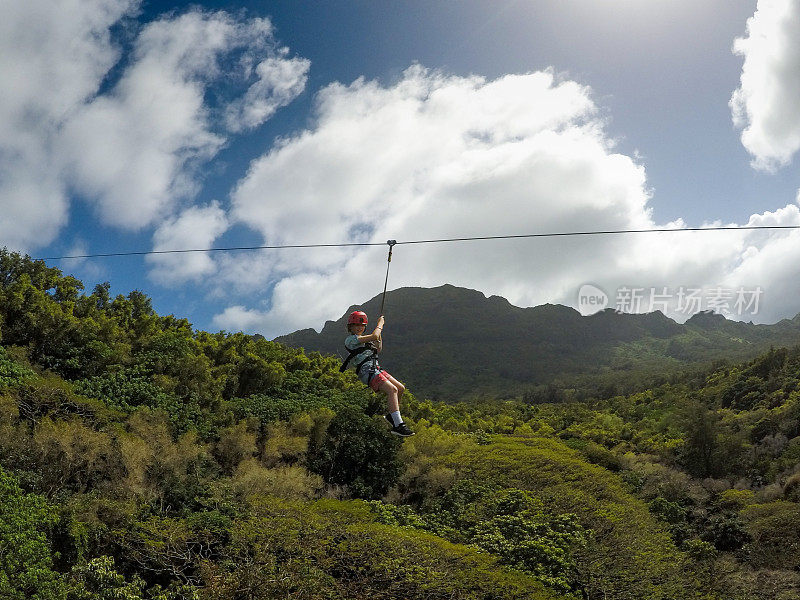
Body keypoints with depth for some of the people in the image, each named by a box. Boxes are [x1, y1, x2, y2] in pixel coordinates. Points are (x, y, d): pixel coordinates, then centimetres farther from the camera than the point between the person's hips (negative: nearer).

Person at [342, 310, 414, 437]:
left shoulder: (361, 339, 23)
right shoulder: (350, 339, -7)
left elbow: (378, 349, 29)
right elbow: (373, 336, -15)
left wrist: (379, 333, 18)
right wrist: (380, 323, 2)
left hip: (376, 369, 10)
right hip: (367, 371, -10)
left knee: (401, 388, 5)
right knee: (392, 389, -25)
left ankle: (391, 416, 20)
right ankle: (398, 425, -30)